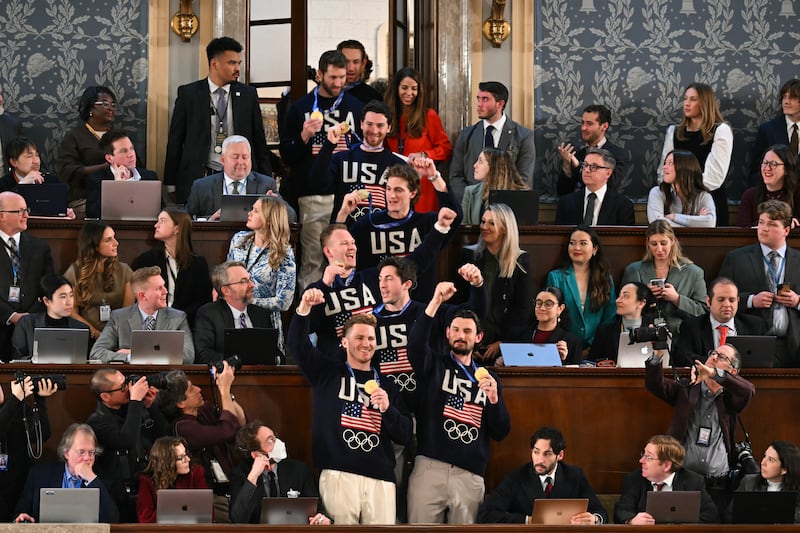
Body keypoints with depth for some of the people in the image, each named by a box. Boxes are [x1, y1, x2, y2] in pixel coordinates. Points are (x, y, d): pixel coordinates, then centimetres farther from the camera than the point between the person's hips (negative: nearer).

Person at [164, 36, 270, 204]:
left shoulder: (248, 94, 10)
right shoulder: (188, 94, 4)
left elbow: (259, 142, 13)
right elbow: (175, 142, 6)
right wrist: (171, 184, 1)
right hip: (197, 179, -1)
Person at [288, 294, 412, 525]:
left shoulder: (386, 386, 19)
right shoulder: (328, 372, 14)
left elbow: (405, 435, 15)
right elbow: (298, 344, -1)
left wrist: (388, 409, -4)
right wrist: (304, 308, -16)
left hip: (380, 478, 2)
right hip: (339, 474, -2)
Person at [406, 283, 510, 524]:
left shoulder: (487, 378, 16)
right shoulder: (434, 364, 9)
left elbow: (501, 432, 12)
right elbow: (415, 344, -15)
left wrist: (493, 398, -6)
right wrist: (435, 302, -22)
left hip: (470, 476, 2)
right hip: (430, 467, -2)